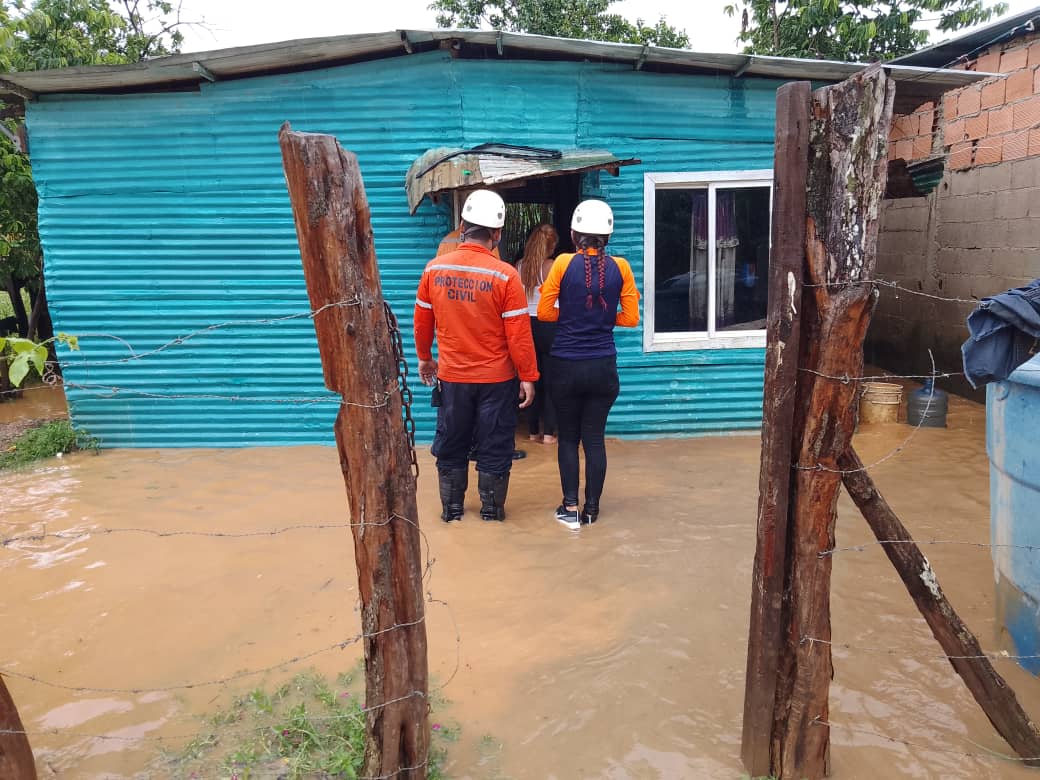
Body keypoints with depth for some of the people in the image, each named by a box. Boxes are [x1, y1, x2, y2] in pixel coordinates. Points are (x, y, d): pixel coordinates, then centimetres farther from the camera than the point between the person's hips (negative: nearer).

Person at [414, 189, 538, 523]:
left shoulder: (434, 269, -5)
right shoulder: (505, 275, -15)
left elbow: (422, 322, 5)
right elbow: (519, 335, -14)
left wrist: (424, 358, 20)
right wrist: (528, 377, -4)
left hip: (451, 376, 3)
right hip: (496, 380, -2)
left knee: (450, 445, 17)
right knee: (494, 447, 11)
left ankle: (451, 508, 27)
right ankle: (492, 510, 23)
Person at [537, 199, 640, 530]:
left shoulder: (563, 263, -8)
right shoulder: (620, 267, -3)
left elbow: (544, 312, -5)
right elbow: (630, 318, 0)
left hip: (566, 366, -1)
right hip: (603, 366, 2)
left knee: (568, 437, 13)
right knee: (595, 438, 11)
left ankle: (570, 508, 15)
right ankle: (591, 508, 20)